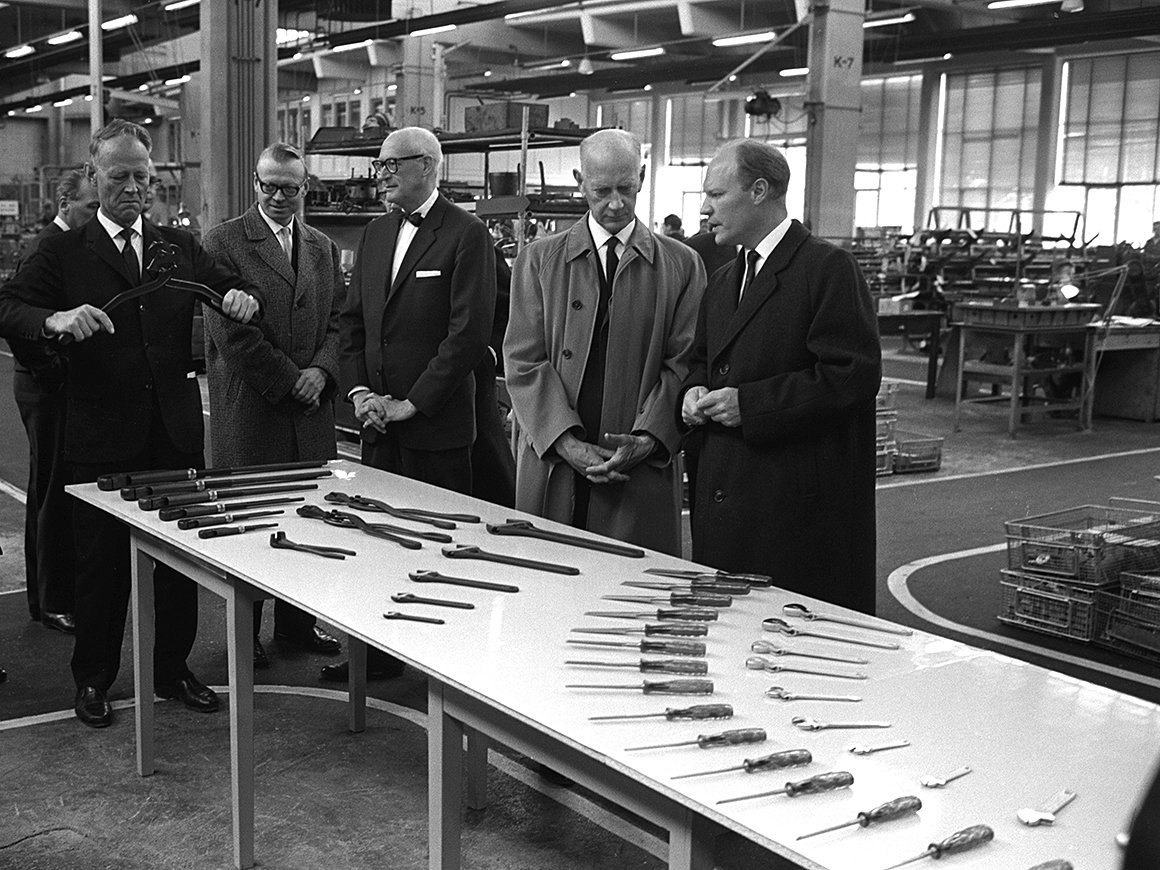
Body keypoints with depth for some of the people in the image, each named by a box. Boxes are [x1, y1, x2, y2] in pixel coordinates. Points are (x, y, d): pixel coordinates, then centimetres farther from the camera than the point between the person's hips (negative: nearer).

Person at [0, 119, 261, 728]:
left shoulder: (179, 247, 11)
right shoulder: (65, 253, 0)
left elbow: (229, 287, 11)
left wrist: (242, 298, -13)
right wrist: (57, 320, -29)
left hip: (176, 431, 3)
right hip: (102, 437, -3)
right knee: (102, 564, 6)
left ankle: (173, 671, 26)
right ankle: (93, 681, 22)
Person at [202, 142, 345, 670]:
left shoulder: (322, 248, 15)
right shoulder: (224, 243, -3)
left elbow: (337, 320, 12)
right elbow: (232, 332, -11)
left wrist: (322, 370, -7)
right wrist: (289, 380, -10)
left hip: (310, 409, 5)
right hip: (249, 409, -5)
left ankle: (296, 621, 23)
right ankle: (244, 633, 14)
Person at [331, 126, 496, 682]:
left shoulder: (466, 235, -9)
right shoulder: (375, 234, 15)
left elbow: (469, 331, -15)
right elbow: (352, 319, 16)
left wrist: (412, 403, -14)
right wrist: (358, 391, 2)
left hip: (436, 425, -7)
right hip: (379, 421, 7)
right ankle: (380, 652, 24)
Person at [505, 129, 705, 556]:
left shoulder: (681, 265, 8)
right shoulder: (539, 259, 9)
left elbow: (683, 364, 2)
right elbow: (523, 361, 1)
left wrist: (648, 438, -13)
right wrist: (567, 442, -11)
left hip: (641, 472, 0)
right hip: (551, 469, 1)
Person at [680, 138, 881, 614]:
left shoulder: (827, 268, -9)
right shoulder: (722, 283, 18)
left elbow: (854, 375, -17)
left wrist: (749, 403, -17)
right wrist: (695, 389, 4)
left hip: (802, 510, -8)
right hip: (724, 504, 8)